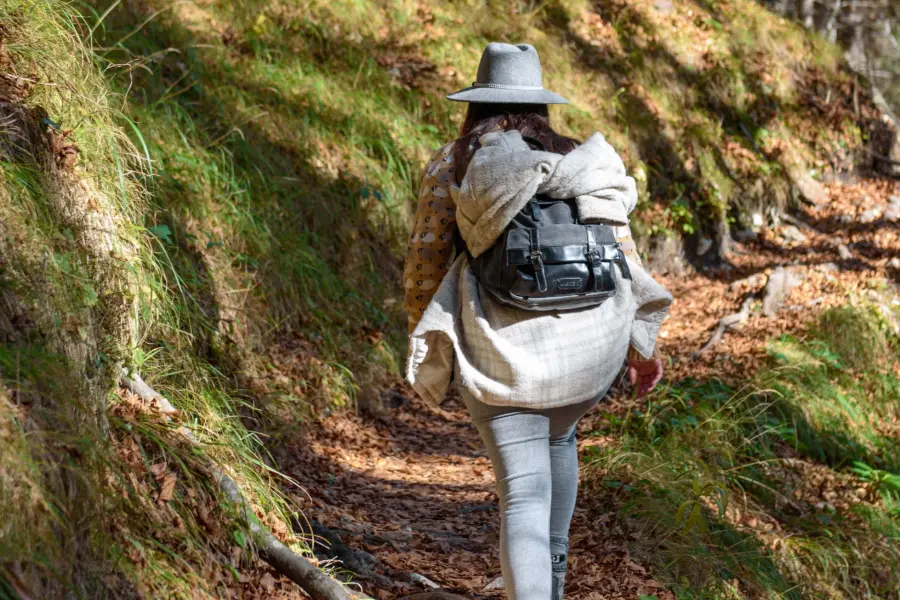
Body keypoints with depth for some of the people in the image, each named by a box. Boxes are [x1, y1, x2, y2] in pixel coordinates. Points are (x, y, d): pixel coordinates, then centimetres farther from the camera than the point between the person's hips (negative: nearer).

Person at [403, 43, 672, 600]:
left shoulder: (453, 163, 3)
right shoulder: (583, 161, 7)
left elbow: (427, 257, 4)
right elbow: (624, 255, 6)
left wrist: (425, 335, 20)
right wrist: (642, 344, 15)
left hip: (502, 347, -3)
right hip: (586, 344, 3)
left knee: (524, 497, -3)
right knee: (558, 436, 33)